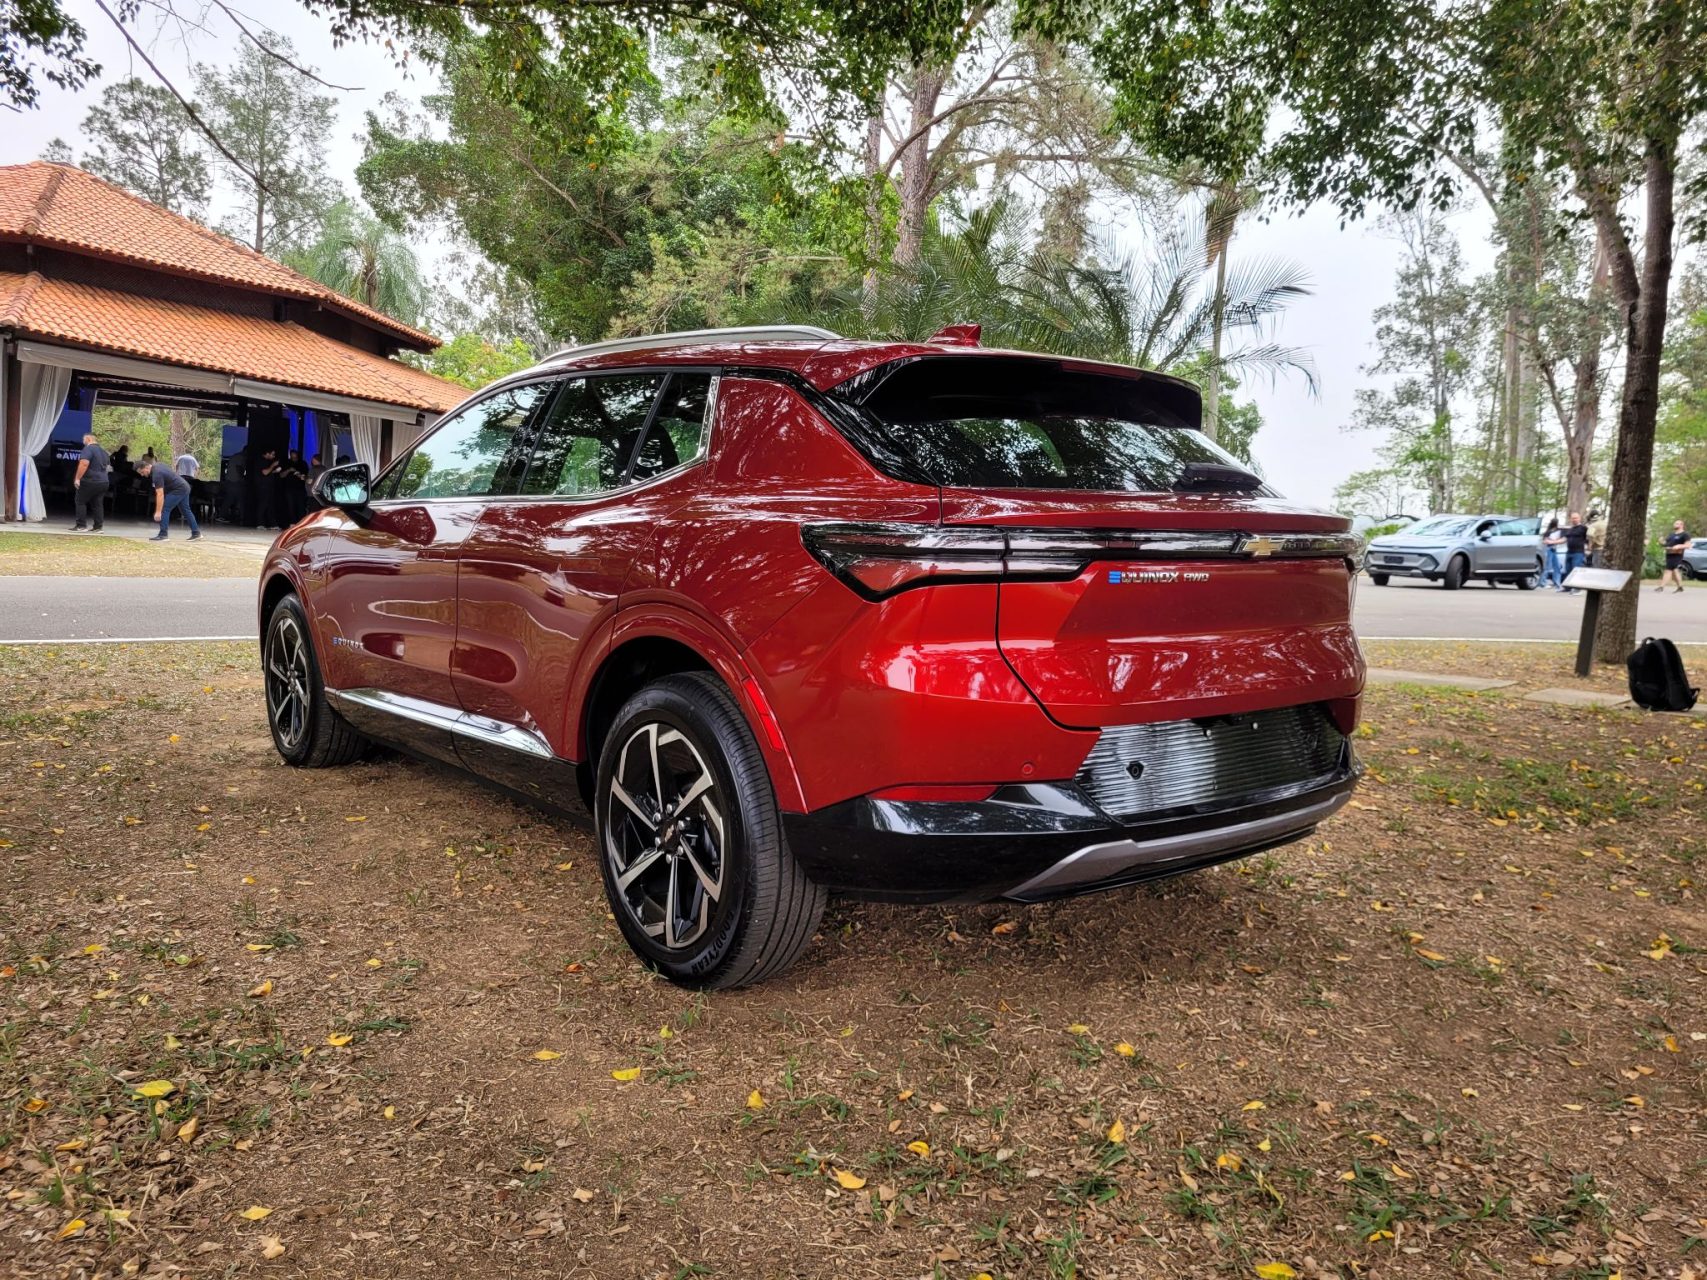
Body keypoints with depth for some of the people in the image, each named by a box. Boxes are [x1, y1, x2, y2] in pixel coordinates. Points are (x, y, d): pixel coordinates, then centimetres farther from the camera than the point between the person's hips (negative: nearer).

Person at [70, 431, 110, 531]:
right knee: (98, 504, 7)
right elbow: (108, 467, 26)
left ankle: (80, 525, 1)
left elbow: (84, 464, -23)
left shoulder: (88, 449, -12)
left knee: (80, 502, 3)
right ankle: (98, 527, 4)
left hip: (89, 481, -7)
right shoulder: (103, 451, 16)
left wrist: (77, 478, -20)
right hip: (104, 482, 7)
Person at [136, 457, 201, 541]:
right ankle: (196, 532, 23)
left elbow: (160, 494, -27)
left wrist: (158, 512, -28)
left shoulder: (157, 474, -23)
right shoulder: (156, 466, 6)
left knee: (165, 509, -11)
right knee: (186, 511, 17)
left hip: (178, 489, -11)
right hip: (185, 487, 11)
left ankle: (162, 535, -10)